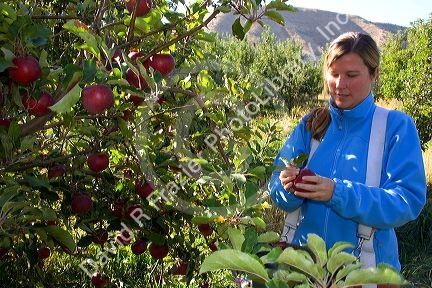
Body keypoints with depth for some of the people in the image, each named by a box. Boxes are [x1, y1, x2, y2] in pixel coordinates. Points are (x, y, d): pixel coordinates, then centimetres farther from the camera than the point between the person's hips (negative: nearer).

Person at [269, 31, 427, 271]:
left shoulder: (397, 126, -8)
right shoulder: (311, 124, 1)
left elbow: (409, 201, -18)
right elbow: (276, 188, -3)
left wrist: (339, 193, -30)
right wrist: (288, 186, -26)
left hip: (367, 267, -2)